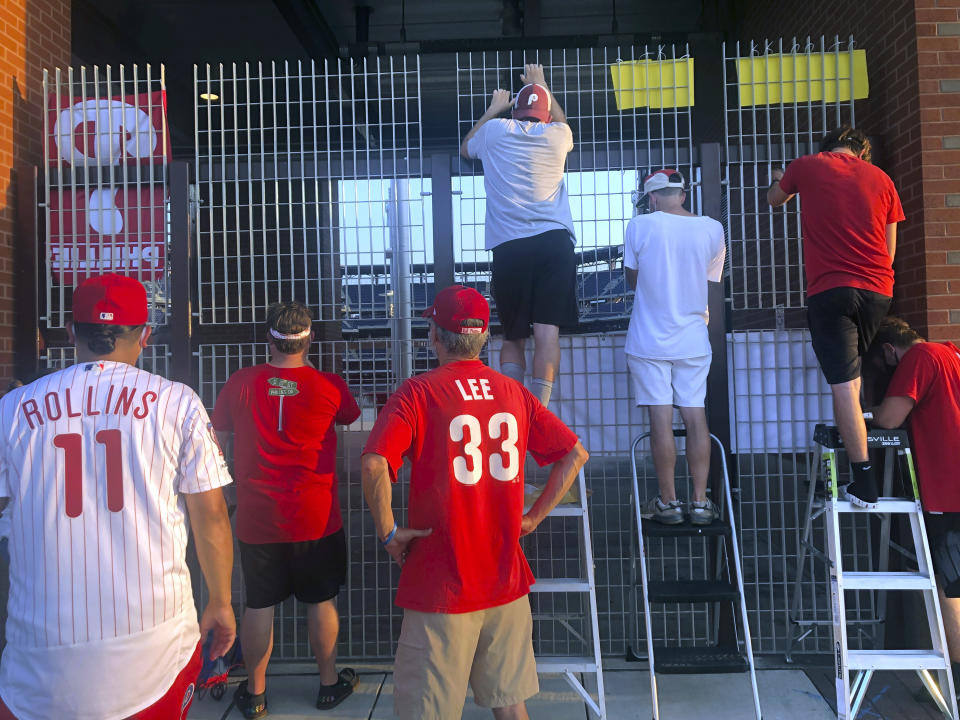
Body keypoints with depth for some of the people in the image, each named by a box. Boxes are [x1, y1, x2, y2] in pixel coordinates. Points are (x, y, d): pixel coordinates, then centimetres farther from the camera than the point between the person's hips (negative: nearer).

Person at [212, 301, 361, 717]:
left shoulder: (241, 383, -5)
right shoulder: (329, 386, -10)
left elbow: (219, 437, 8)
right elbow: (351, 418, 12)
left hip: (257, 518, 1)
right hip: (316, 517, -1)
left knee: (259, 605, 13)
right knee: (321, 602, 13)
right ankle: (330, 684, 29)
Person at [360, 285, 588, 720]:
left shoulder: (418, 393, -11)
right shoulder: (513, 393, 3)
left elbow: (373, 464, -24)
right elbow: (575, 453, 6)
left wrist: (388, 532, -11)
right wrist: (533, 517, 8)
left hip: (442, 584, -4)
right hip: (506, 579, 5)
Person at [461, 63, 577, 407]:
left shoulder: (495, 130, 12)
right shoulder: (558, 134, 13)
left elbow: (465, 148, 35)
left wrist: (492, 109, 45)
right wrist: (541, 85, 51)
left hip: (508, 247, 0)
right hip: (555, 241, 0)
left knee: (513, 337, 10)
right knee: (547, 332, -8)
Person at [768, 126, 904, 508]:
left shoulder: (806, 166, 5)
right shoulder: (880, 178, 11)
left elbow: (774, 200, 27)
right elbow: (890, 249, 13)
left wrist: (777, 180, 50)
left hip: (829, 289, -3)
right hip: (877, 290, 4)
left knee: (844, 384, -6)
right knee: (854, 372, 24)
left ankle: (865, 482, -8)